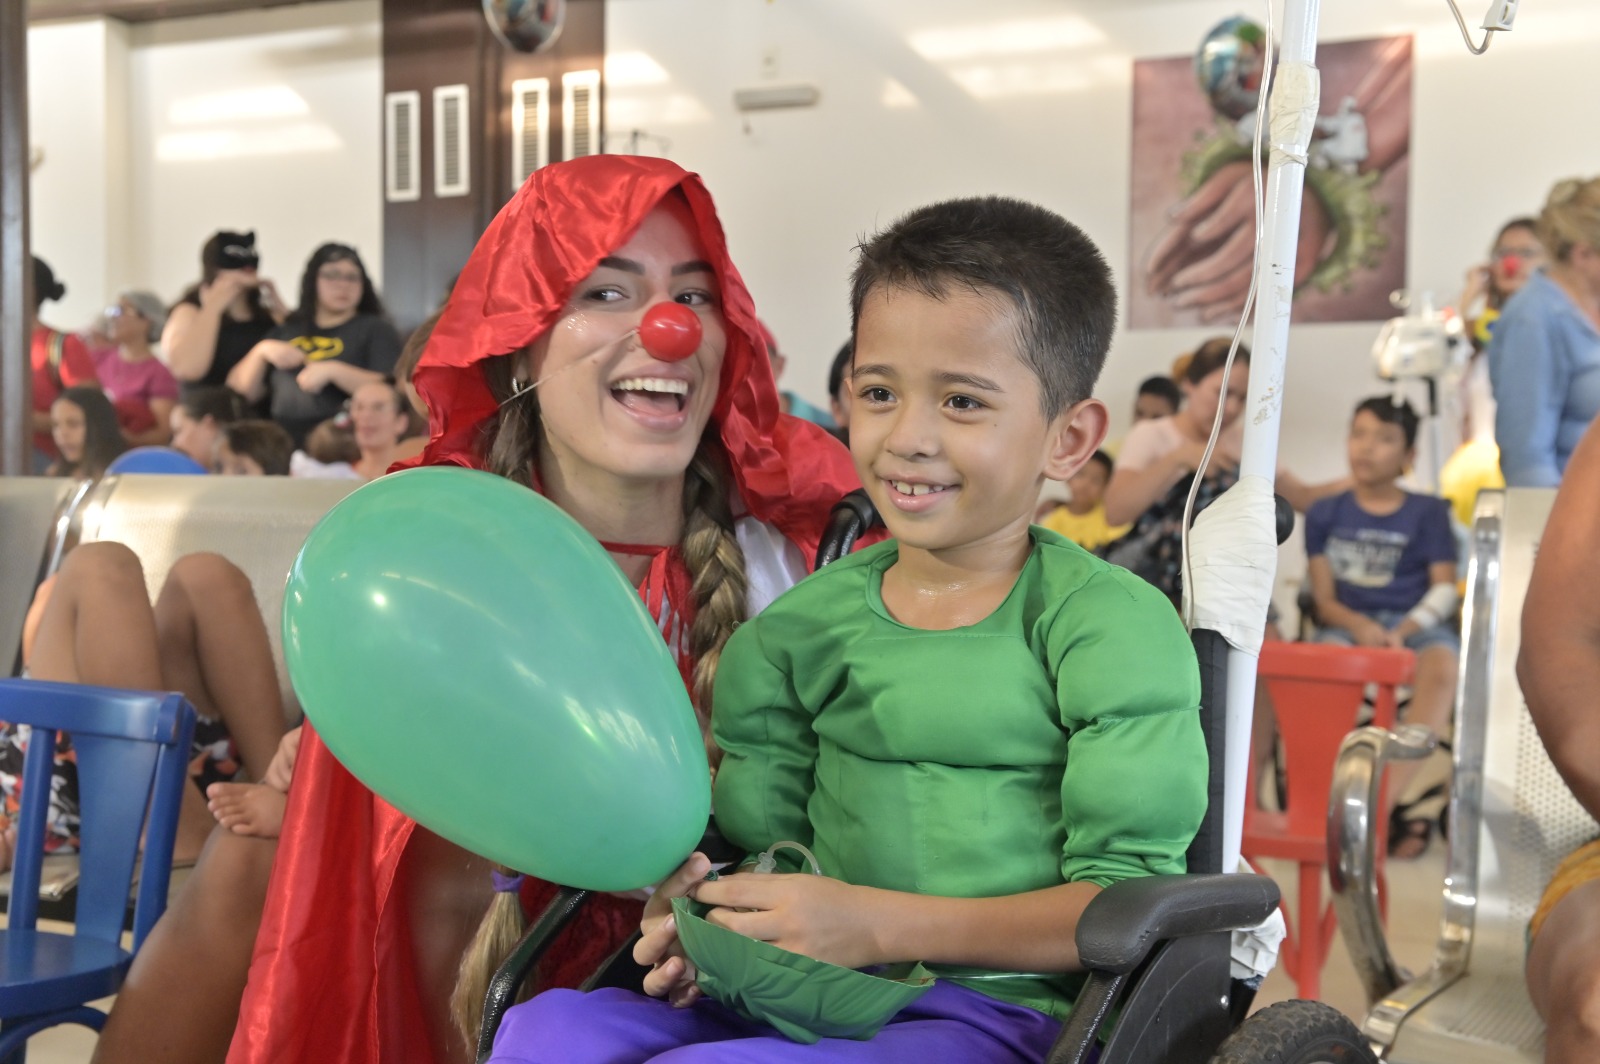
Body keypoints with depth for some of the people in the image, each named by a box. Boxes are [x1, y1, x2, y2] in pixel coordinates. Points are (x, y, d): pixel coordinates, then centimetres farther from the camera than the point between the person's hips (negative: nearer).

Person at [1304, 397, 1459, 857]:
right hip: (1349, 625, 0)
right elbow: (1325, 598, 8)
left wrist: (1402, 631, -16)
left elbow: (1444, 589, 3)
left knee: (1443, 664, -36)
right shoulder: (1326, 513, 14)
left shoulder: (1428, 512, 11)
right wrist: (1359, 625, -15)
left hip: (1417, 623, 0)